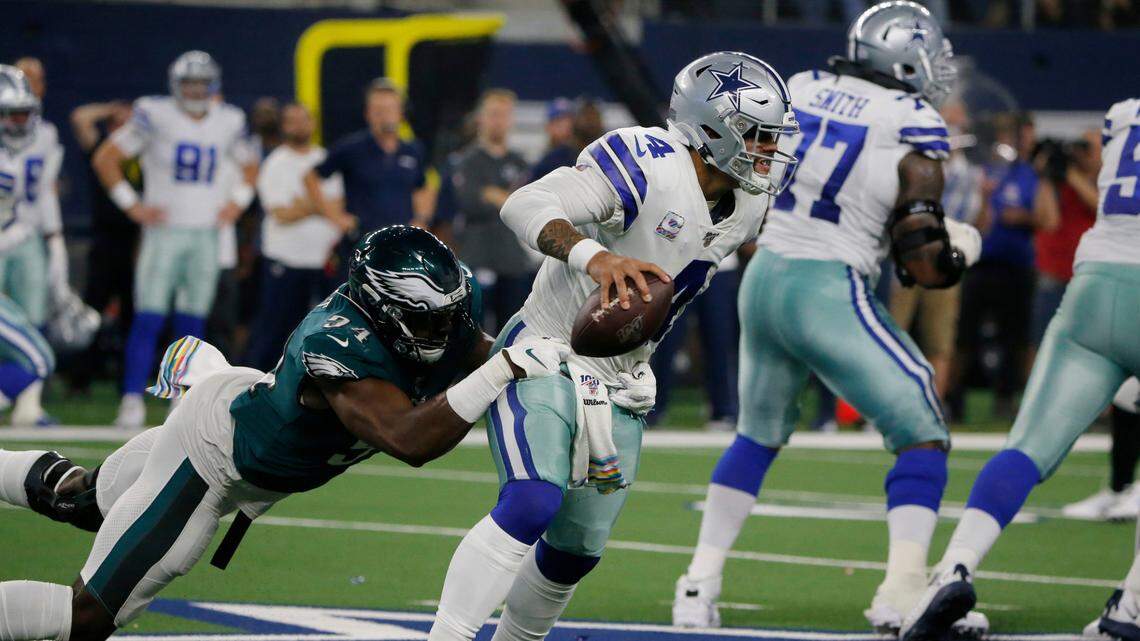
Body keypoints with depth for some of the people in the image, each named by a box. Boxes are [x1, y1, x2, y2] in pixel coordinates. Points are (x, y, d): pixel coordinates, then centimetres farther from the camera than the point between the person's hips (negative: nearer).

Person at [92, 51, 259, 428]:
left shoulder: (228, 122, 8)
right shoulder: (155, 116, -5)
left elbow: (249, 168, 26)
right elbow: (105, 158, -2)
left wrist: (236, 203, 10)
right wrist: (132, 205, -6)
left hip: (206, 236, 4)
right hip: (164, 231, -4)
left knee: (193, 324, 6)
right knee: (148, 320, -12)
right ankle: (133, 400, -12)